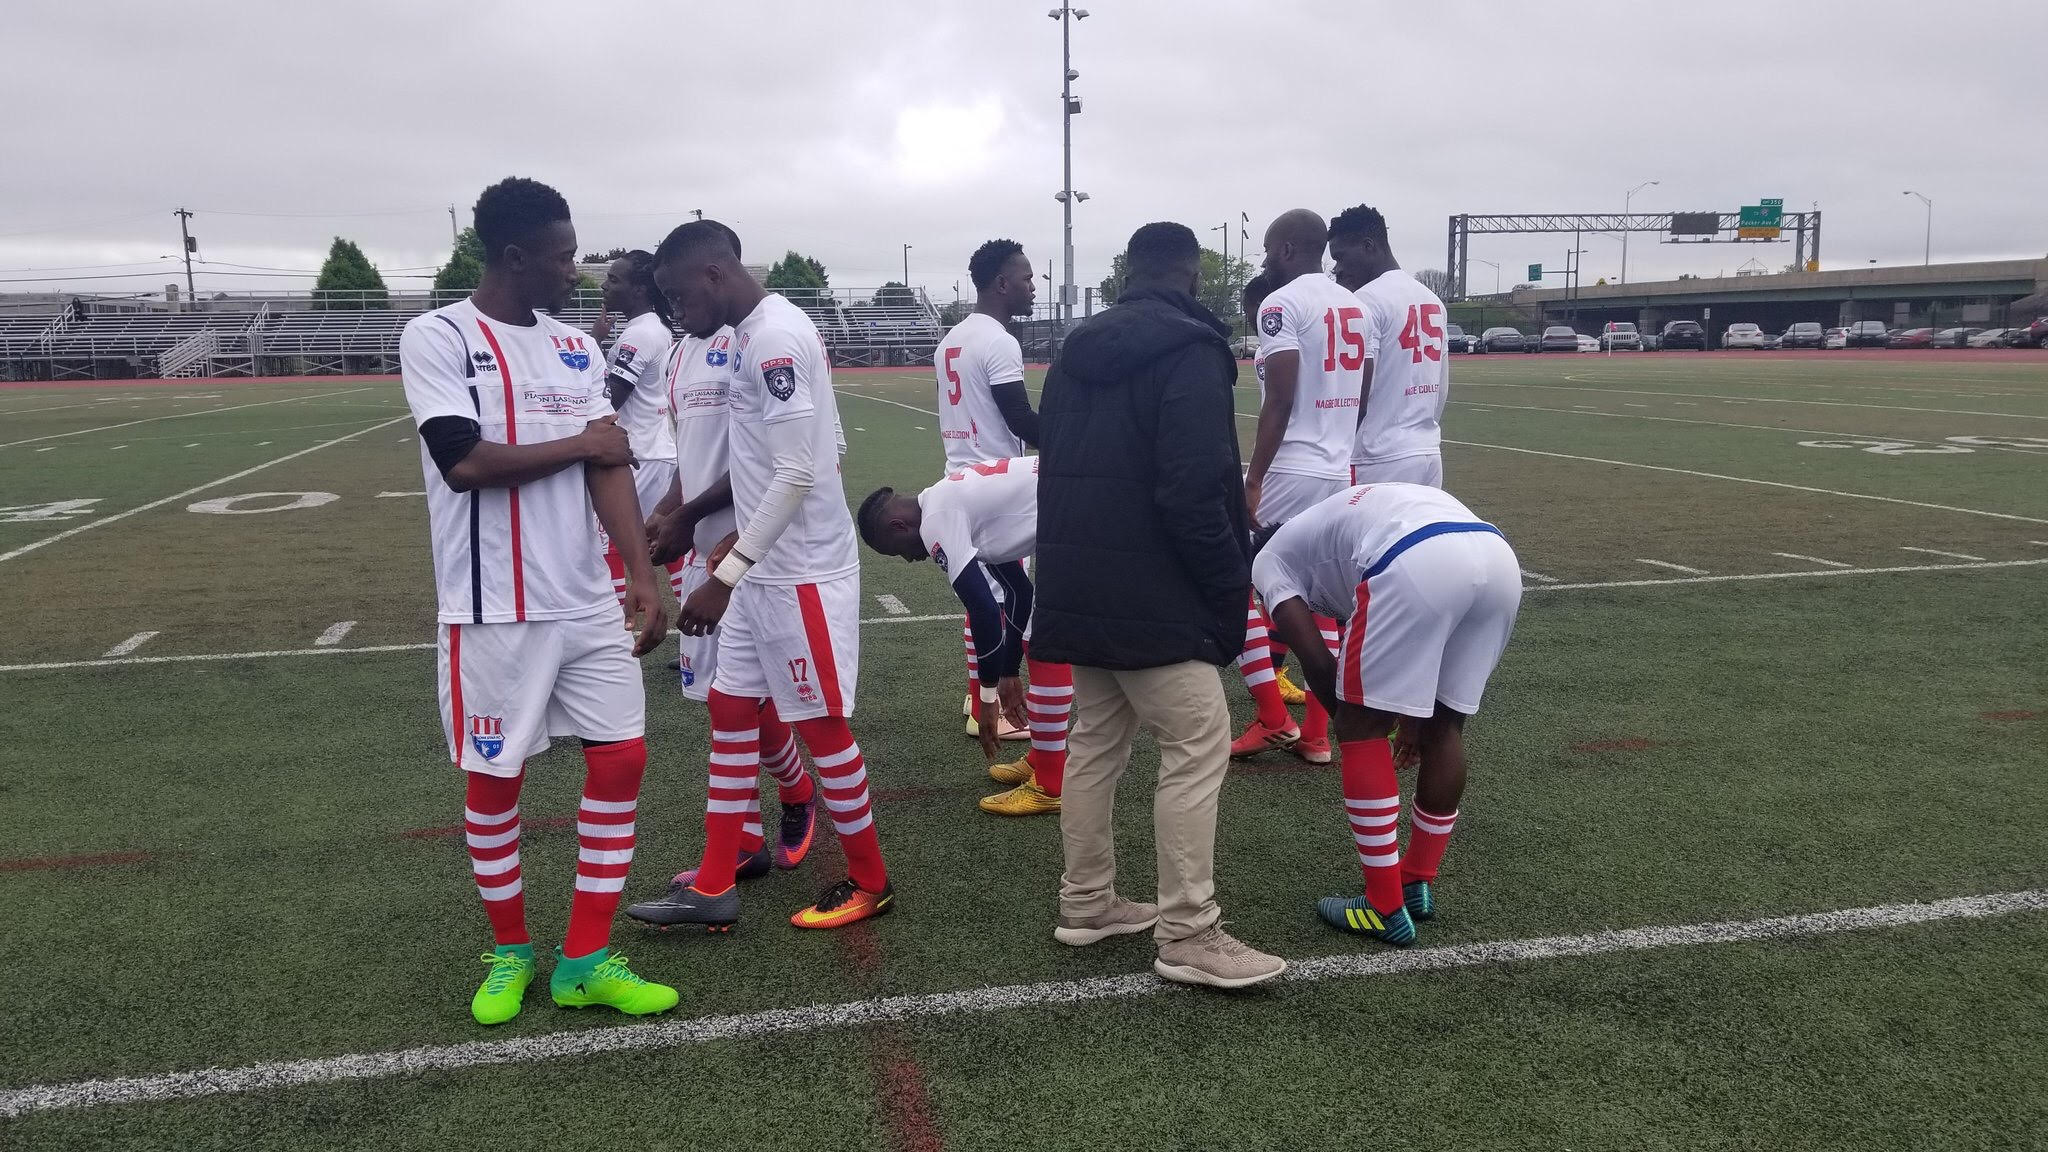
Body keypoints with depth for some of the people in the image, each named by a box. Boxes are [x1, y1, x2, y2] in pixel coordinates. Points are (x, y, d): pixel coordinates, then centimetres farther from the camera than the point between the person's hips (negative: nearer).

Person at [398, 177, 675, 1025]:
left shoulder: (577, 348, 9)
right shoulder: (437, 338, -7)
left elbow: (609, 465, 2)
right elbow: (464, 462, -19)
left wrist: (642, 573, -8)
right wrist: (578, 444, -8)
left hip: (587, 601, 5)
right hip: (494, 607, -5)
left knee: (621, 758, 3)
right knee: (494, 778, 7)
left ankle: (585, 962, 15)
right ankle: (510, 950, 28)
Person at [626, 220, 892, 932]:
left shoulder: (777, 336, -19)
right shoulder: (752, 335, 11)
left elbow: (798, 472, -25)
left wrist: (723, 577, -23)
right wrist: (742, 534, 24)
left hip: (801, 572, -10)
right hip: (764, 568, 10)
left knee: (821, 722, 3)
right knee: (731, 709, 13)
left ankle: (869, 882, 21)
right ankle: (714, 888, 23)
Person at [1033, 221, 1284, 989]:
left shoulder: (1077, 355, 14)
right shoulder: (1190, 354, -12)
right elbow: (1196, 492, -20)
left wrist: (1073, 564, 18)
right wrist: (1233, 588, -10)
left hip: (1078, 586, 9)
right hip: (1151, 595, -9)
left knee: (1095, 738, 16)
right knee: (1197, 747, -3)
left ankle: (1086, 903, 24)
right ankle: (1187, 936, -1)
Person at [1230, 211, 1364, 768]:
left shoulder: (1280, 305, -11)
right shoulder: (1354, 306, 14)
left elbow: (1280, 403, -17)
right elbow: (1361, 397, 15)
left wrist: (1253, 480, -15)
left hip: (1291, 471, -8)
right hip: (1339, 472, 8)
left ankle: (1274, 719, 4)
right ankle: (1316, 734, 14)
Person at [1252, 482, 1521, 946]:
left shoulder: (1272, 557, 25)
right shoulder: (1359, 512, 44)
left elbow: (1316, 660, 12)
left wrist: (1350, 721, 29)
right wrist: (1414, 713, 41)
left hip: (1419, 565, -7)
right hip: (1499, 558, 7)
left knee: (1363, 727, 9)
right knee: (1445, 727, 22)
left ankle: (1387, 908, 14)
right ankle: (1419, 885, 36)